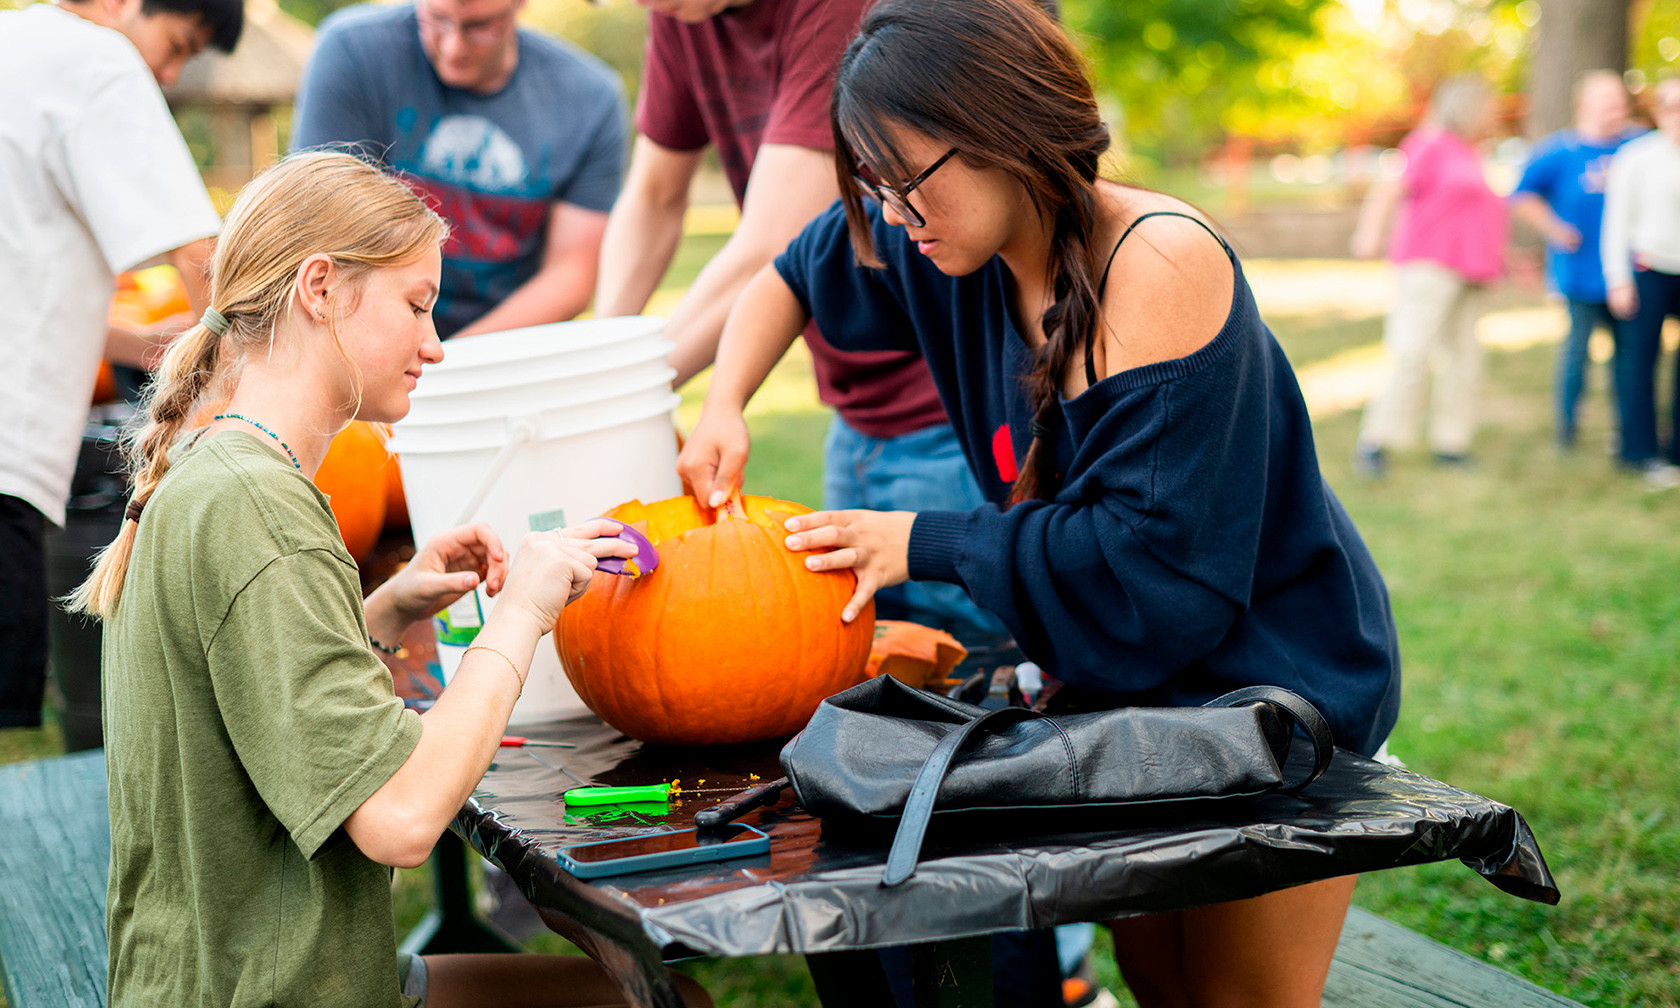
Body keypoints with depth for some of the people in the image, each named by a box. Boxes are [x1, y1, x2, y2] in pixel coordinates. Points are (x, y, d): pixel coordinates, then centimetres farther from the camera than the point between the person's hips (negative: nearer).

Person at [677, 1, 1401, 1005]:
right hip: (1126, 676, 7)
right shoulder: (958, 245, -6)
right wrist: (724, 407, -4)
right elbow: (794, 276, 15)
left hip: (1269, 680, -7)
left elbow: (1157, 563, -30)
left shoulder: (1159, 266, -28)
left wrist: (926, 543, -22)